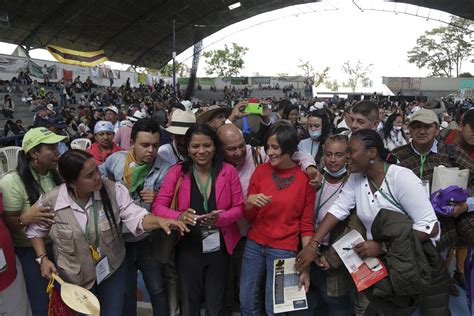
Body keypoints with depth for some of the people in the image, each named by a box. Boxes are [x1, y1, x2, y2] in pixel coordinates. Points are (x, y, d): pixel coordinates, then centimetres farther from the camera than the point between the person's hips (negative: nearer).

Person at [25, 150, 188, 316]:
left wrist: (160, 221, -39)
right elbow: (35, 230, 2)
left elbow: (135, 216, -21)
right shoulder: (50, 202, -16)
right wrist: (42, 258, -8)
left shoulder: (113, 190, -17)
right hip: (74, 278, 0)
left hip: (112, 271, 0)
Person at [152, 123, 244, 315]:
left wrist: (219, 218, -23)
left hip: (219, 249, 1)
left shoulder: (228, 171, -7)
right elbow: (158, 206, -10)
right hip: (188, 249, 0)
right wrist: (179, 217, -29)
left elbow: (238, 207, -3)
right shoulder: (177, 172, -9)